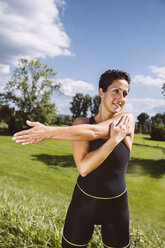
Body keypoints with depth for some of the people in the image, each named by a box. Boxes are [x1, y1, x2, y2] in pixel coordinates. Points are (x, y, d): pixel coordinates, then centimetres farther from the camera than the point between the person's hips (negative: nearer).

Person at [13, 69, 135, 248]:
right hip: (83, 202, 0)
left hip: (116, 206, 1)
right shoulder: (81, 123, -10)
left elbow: (94, 131, -31)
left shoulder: (127, 120, -11)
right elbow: (83, 168, -23)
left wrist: (50, 131, -32)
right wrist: (114, 140, -28)